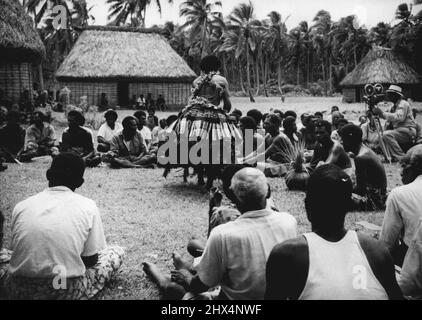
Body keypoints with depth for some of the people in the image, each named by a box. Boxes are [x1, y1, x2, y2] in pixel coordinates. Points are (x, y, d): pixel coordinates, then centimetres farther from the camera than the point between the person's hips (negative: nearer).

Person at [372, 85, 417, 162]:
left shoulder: (403, 104, -10)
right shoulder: (395, 106, 19)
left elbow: (399, 117, -27)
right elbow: (390, 120, 14)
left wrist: (382, 113, -30)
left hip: (408, 131, -10)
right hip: (399, 130, 10)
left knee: (387, 135, -29)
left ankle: (400, 157, -24)